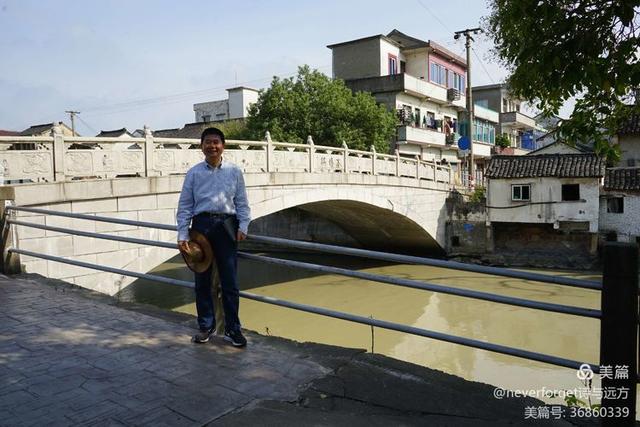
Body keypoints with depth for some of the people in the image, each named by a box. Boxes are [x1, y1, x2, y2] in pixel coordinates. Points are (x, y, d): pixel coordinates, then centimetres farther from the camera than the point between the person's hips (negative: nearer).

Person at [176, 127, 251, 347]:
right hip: (201, 225, 1)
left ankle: (232, 329, 14)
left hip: (226, 226, -1)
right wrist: (182, 234, 0)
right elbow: (184, 206, 6)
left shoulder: (234, 171, 7)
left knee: (230, 281, 2)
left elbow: (242, 203, 9)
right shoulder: (194, 173, 6)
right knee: (202, 281, 9)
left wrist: (243, 226, -2)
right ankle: (206, 327, 23)